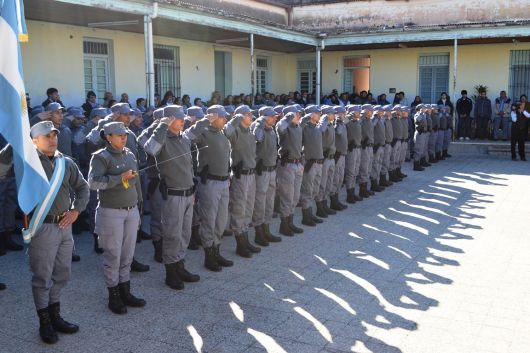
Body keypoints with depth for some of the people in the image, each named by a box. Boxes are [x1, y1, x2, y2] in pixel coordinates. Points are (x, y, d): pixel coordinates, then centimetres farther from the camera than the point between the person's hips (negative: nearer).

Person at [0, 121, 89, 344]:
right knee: (42, 277, 6)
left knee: (62, 274, 16)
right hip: (42, 226, -5)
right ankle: (45, 323, 21)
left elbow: (82, 187, 16)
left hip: (65, 224, 5)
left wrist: (76, 210, 2)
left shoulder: (66, 163, 9)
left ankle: (55, 316, 33)